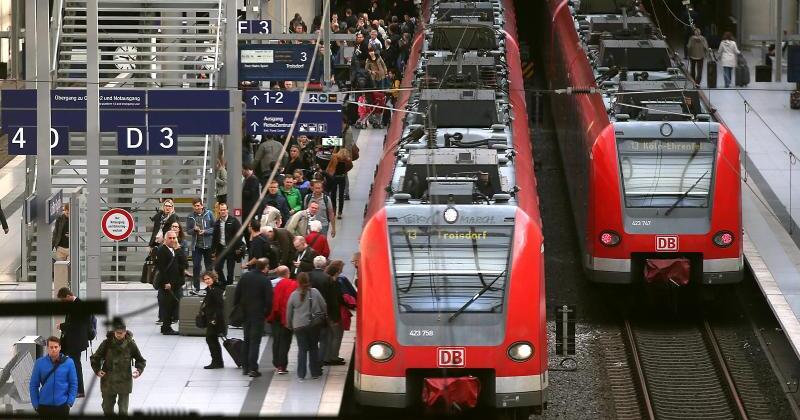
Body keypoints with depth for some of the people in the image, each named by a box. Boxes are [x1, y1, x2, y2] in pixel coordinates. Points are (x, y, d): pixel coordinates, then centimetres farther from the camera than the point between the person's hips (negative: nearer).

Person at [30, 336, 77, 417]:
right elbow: (33, 385, 2)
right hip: (44, 406, 1)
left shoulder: (68, 362, -4)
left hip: (62, 406, -1)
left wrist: (70, 402, -6)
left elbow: (73, 384, 1)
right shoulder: (40, 363, -3)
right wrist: (35, 404, -3)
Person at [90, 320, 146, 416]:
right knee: (107, 408, 13)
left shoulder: (130, 344, -7)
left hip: (124, 382, -1)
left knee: (123, 411, 0)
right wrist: (97, 370, -12)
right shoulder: (107, 343, -7)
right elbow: (95, 358, 4)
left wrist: (139, 370, -14)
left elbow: (141, 360, 5)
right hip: (108, 382, 1)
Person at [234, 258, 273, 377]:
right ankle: (252, 369, -6)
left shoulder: (245, 277, 2)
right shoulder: (265, 281, -13)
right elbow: (269, 300, -13)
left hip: (245, 313, 5)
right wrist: (267, 313, 0)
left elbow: (237, 294, 5)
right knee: (255, 341, -2)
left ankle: (245, 367, 17)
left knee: (246, 340, 16)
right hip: (258, 314, -5)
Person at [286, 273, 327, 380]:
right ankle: (315, 373, 15)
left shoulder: (293, 295, -3)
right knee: (314, 348, 12)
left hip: (299, 326, 0)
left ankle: (301, 374, 0)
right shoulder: (315, 292, -5)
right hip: (314, 325, 0)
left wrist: (289, 325, 18)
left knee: (302, 349, 3)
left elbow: (289, 312, 4)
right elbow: (324, 307, 0)